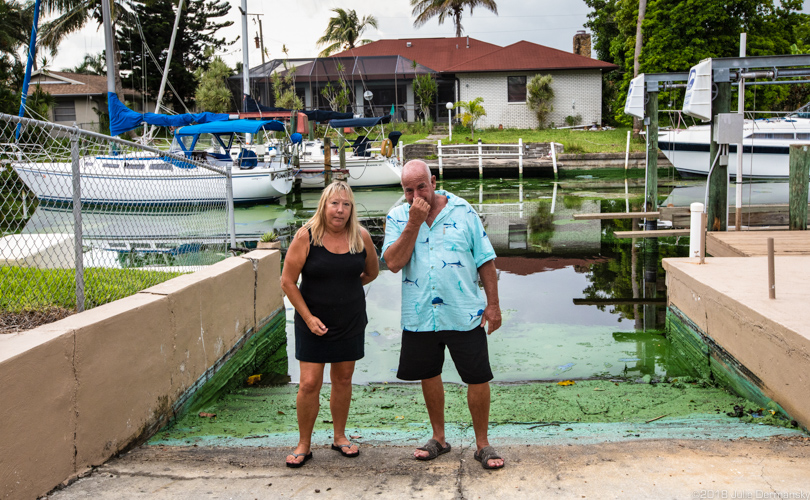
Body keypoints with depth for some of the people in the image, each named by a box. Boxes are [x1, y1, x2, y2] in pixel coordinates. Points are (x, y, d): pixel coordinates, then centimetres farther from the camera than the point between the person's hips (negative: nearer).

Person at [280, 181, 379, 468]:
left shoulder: (361, 237, -3)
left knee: (343, 380, 13)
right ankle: (304, 444, 14)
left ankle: (339, 437, 30)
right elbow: (288, 282, -8)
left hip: (351, 323, 3)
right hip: (314, 323, -3)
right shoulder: (306, 236, -11)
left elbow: (372, 272, 16)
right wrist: (308, 316, -11)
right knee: (309, 384, -3)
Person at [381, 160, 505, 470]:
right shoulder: (397, 217, 1)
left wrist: (493, 304, -4)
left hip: (465, 314, -2)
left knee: (478, 379, 1)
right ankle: (438, 438, 34)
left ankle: (482, 444, 19)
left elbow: (485, 259, 0)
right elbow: (393, 263, -13)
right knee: (429, 376, 15)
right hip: (419, 316, 2)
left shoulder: (462, 211, -2)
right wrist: (414, 222, -18)